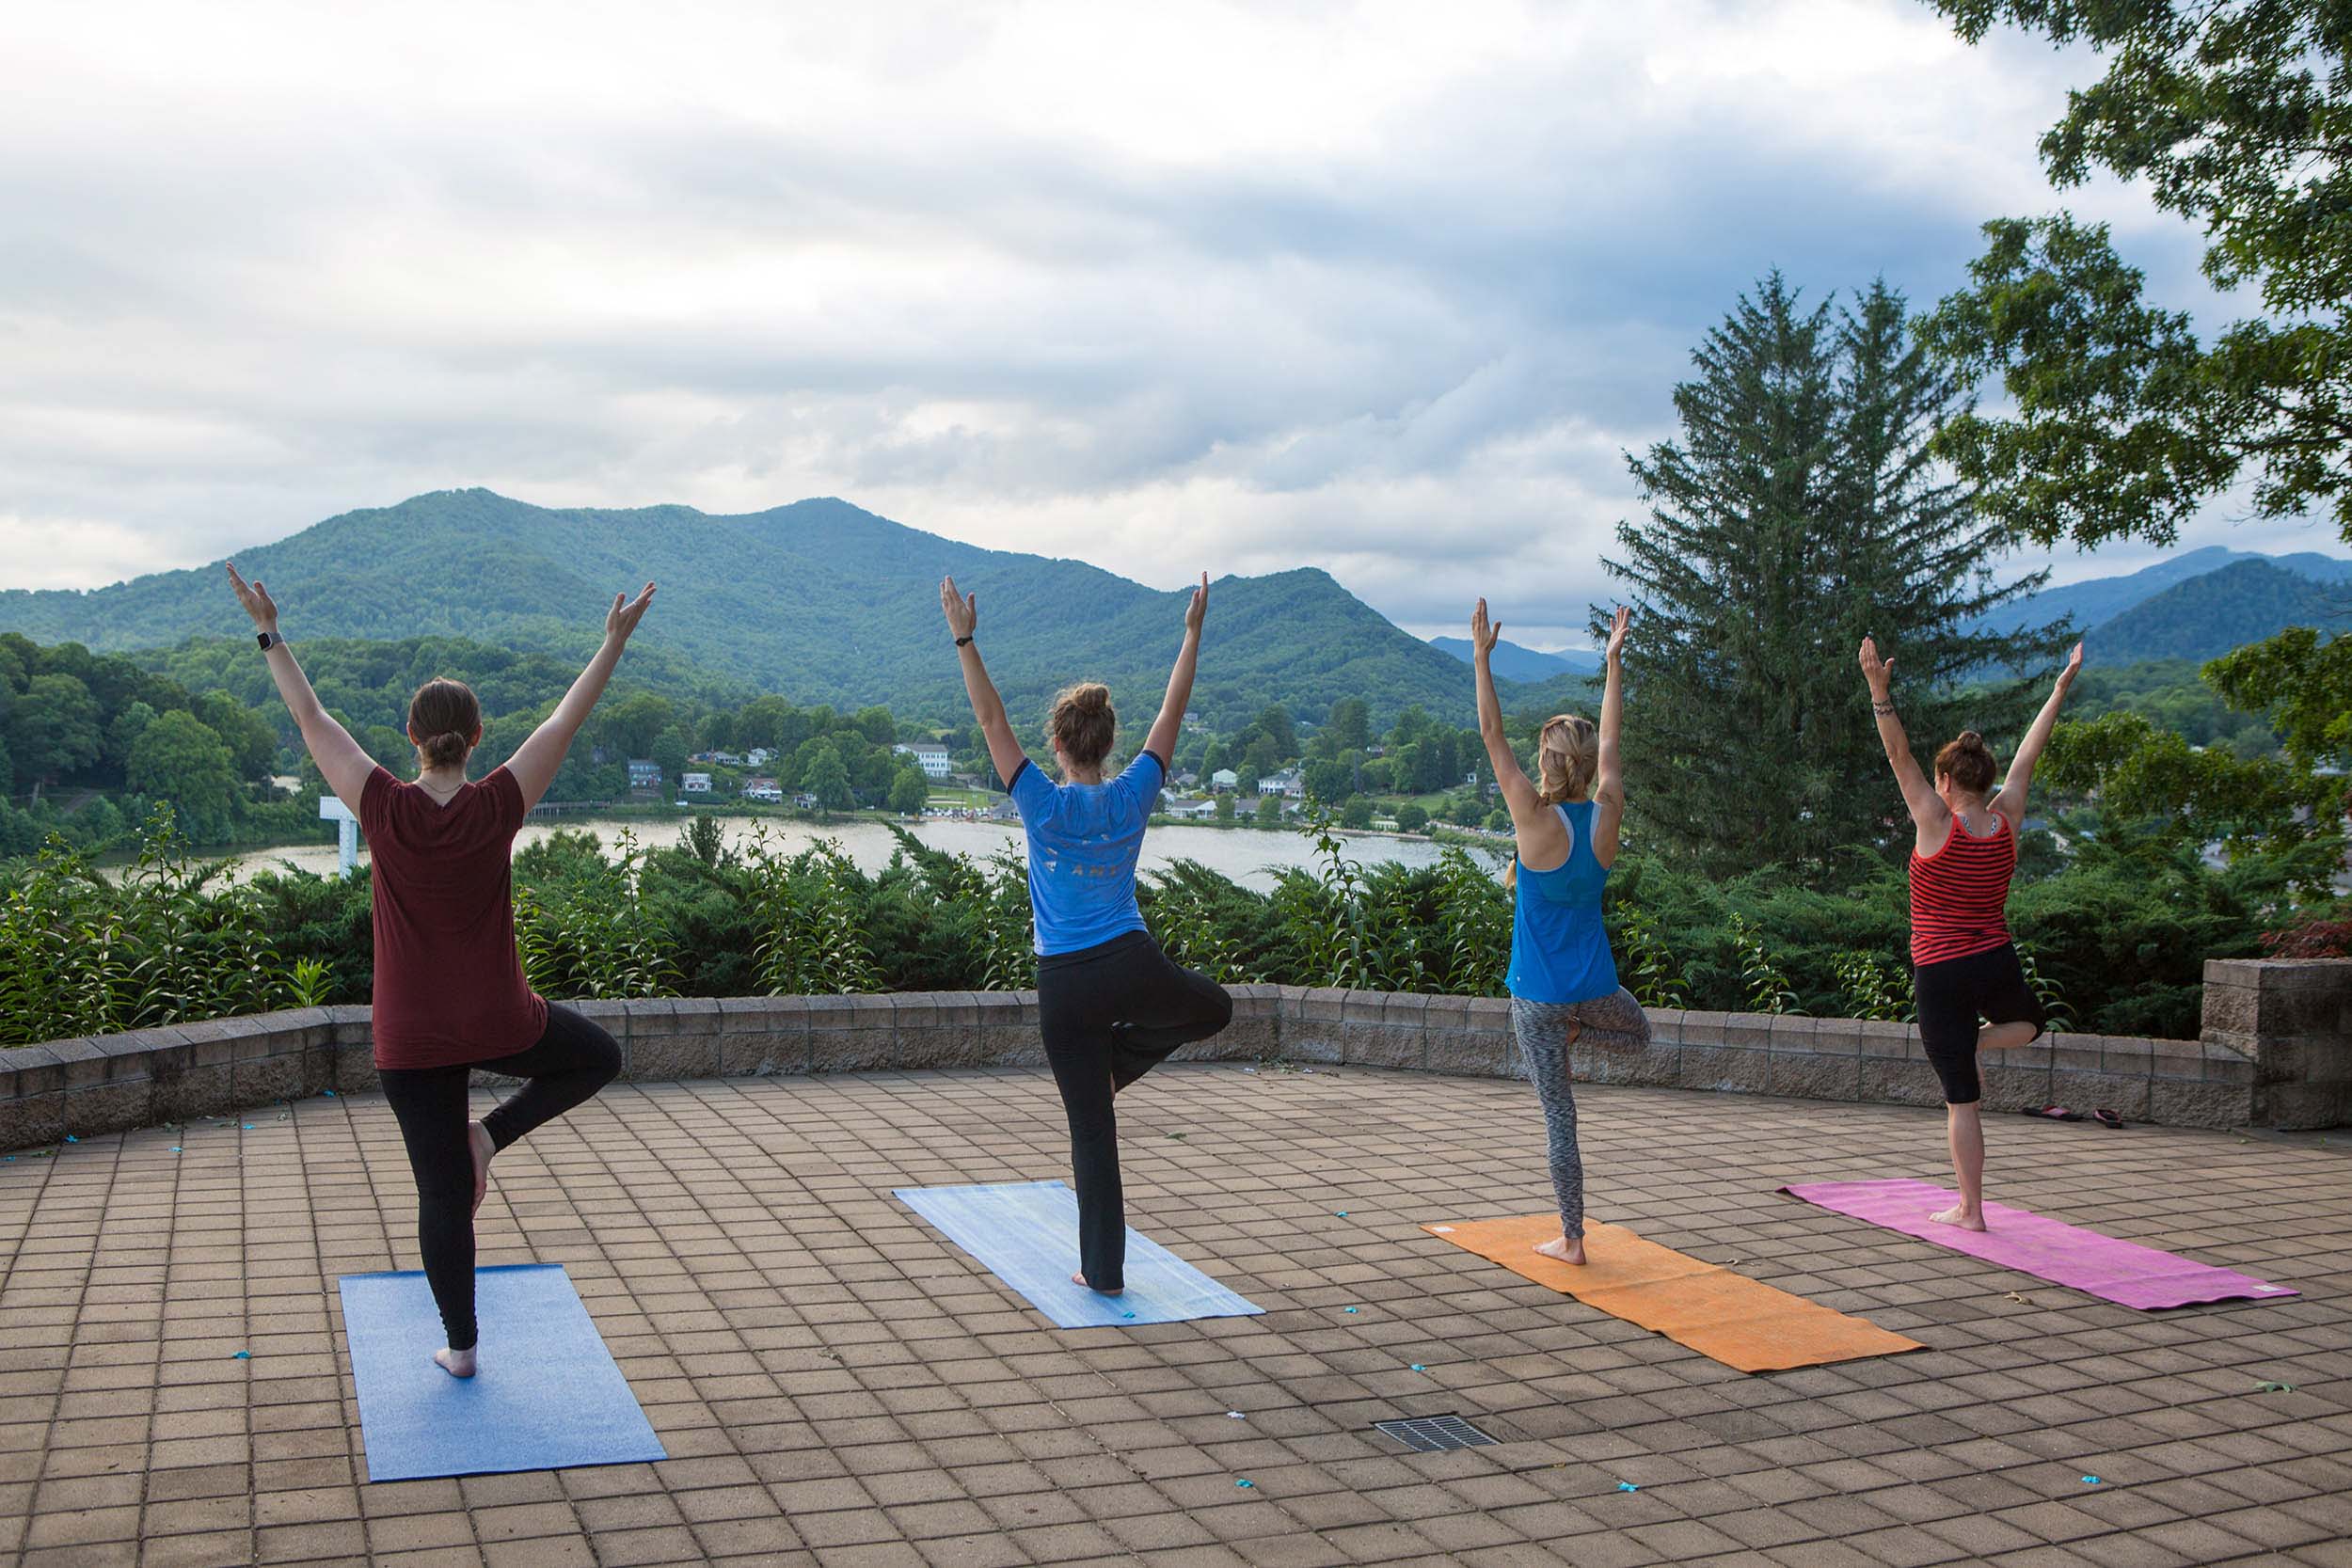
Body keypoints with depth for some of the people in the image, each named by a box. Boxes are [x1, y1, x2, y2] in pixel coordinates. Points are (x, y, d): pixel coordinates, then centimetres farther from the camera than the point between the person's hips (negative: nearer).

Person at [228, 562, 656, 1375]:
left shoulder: (385, 810, -11)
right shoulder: (497, 808, -12)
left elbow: (311, 718, -1)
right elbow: (567, 719, -5)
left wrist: (270, 634, 9)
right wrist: (615, 641, 4)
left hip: (412, 1038, 1)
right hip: (499, 1023, -1)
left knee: (442, 1193, 9)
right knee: (598, 1056, 27)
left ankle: (461, 1346, 19)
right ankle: (491, 1134, 8)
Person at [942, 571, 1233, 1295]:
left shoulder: (1044, 805, -9)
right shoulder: (1132, 798, -3)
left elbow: (993, 721, -7)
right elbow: (1172, 714, 6)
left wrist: (966, 642, -5)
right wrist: (1193, 631, 13)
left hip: (1065, 987, 0)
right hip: (1134, 969, 1)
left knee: (1091, 1130, 7)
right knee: (1216, 1006, 33)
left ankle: (1103, 1270, 10)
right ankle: (1117, 1058, 16)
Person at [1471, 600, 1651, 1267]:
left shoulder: (1538, 820, -16)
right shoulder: (1606, 816, -5)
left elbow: (1492, 735, -11)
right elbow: (1610, 740, 9)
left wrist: (1482, 656, -6)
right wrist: (1615, 659, 18)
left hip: (1538, 993, -3)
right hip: (1594, 983, 3)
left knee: (1559, 1117, 4)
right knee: (1639, 1030, 38)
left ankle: (1572, 1239, 10)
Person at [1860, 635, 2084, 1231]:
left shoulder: (1937, 823, -13)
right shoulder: (2006, 821, -1)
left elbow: (1900, 757, -20)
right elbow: (2028, 755, 9)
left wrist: (1880, 692, -26)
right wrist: (2061, 687, 19)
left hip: (1942, 974, -4)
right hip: (1998, 964, 4)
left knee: (1961, 1099, 2)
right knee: (2029, 1020, 38)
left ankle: (1970, 1210, 7)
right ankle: (1977, 1042, 7)